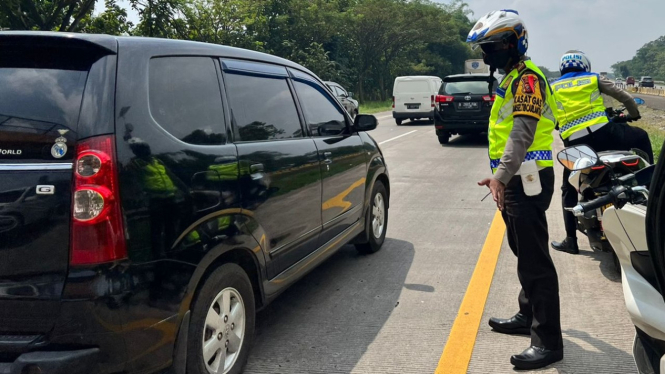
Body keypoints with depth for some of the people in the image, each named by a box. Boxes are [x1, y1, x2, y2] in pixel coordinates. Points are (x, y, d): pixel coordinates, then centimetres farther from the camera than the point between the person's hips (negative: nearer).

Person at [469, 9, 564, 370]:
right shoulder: (510, 78, 19)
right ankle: (528, 316, 33)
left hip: (526, 178, -11)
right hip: (515, 180, 11)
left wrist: (501, 175, -36)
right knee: (524, 254, 19)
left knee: (535, 260, -9)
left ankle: (548, 342, -4)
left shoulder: (526, 77, -13)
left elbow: (522, 133, -26)